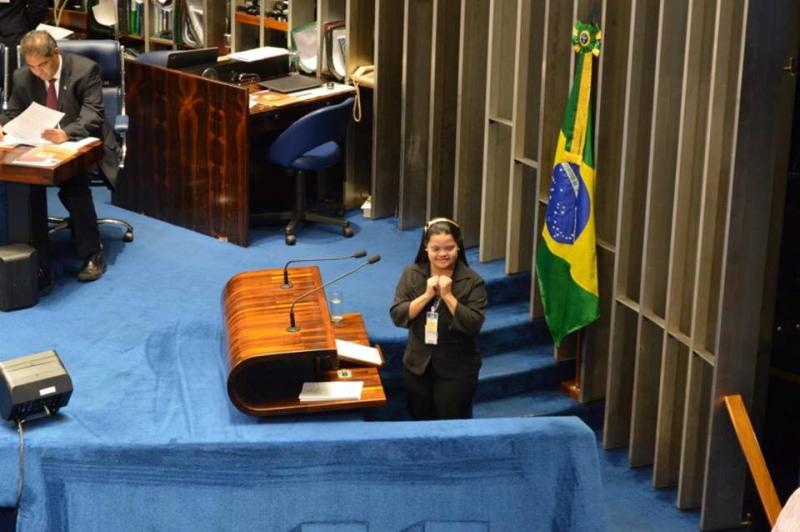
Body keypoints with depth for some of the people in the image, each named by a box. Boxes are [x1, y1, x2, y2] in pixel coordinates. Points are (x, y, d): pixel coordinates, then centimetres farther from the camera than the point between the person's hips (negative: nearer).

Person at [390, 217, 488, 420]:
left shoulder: (472, 281, -11)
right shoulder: (411, 275, -3)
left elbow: (473, 325, -18)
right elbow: (397, 316, -10)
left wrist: (448, 296, -23)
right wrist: (427, 295, -20)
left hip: (457, 370, -3)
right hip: (417, 366, 3)